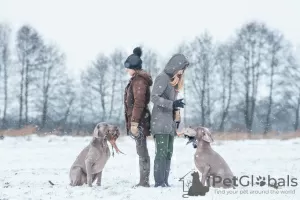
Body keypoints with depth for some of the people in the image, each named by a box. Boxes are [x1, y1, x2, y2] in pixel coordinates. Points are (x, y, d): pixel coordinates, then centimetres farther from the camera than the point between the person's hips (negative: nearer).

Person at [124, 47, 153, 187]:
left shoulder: (139, 81, -14)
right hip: (138, 121, 10)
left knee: (142, 151, -7)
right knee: (142, 151, 10)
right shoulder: (137, 79, 16)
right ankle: (143, 181, 14)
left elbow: (139, 103, -21)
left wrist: (134, 122, -22)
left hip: (138, 121, -10)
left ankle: (144, 181, -6)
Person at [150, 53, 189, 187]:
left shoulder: (173, 80, 19)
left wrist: (177, 119, 14)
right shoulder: (163, 78, -8)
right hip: (161, 122, -9)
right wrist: (172, 104, -25)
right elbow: (154, 97, -17)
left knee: (168, 153, 4)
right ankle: (159, 183, -14)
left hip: (170, 123, 9)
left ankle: (165, 182, 3)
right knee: (161, 153, -13)